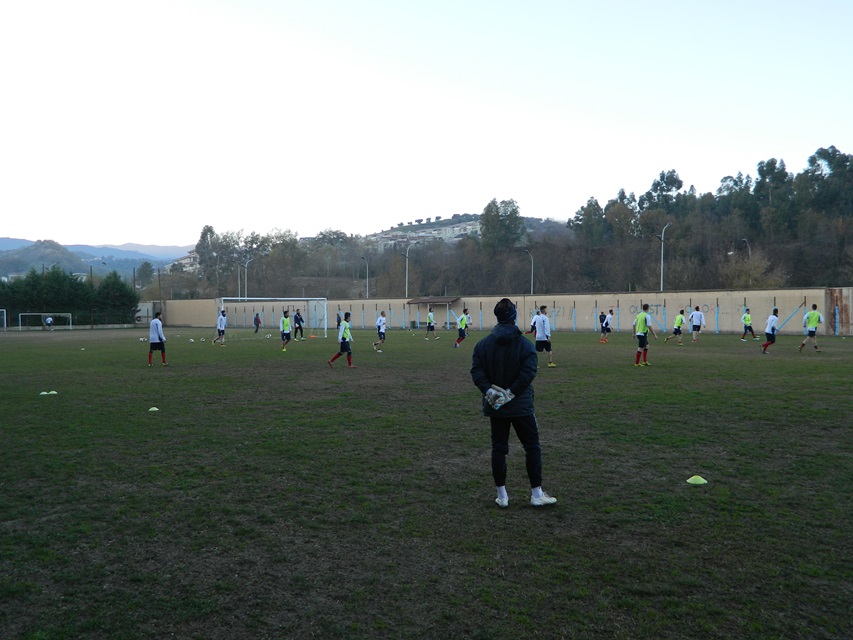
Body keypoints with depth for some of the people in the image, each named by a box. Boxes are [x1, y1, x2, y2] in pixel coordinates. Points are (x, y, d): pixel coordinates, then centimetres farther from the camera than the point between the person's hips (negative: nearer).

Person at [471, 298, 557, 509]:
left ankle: (502, 496, 14)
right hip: (521, 406, -3)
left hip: (495, 407, 3)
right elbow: (528, 372, -19)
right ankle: (536, 494, 12)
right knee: (532, 447, 9)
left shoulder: (482, 344, 0)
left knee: (498, 449, 10)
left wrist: (489, 391, -15)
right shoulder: (525, 345, -9)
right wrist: (511, 393, -17)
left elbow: (477, 371, -9)